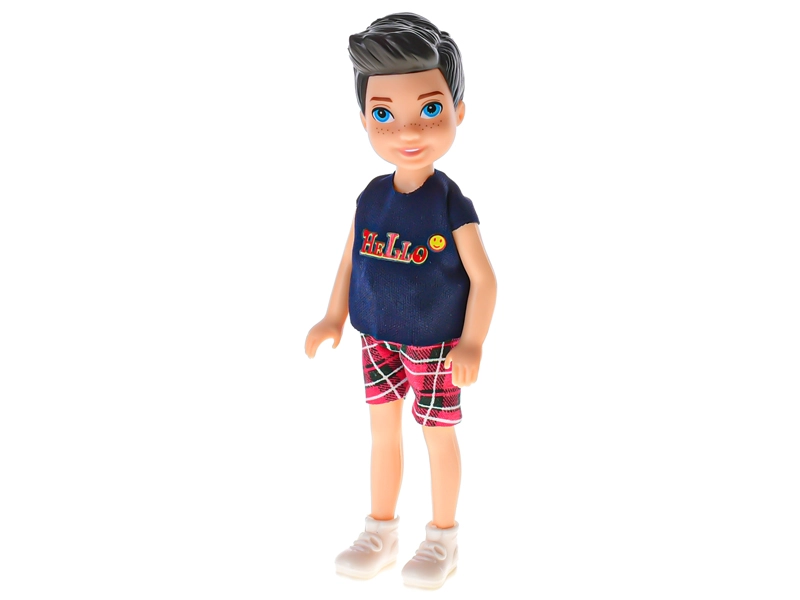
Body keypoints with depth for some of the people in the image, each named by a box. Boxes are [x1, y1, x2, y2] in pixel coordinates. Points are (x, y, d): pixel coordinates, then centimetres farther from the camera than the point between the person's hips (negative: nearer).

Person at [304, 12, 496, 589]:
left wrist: (472, 344, -20)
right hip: (378, 340, 5)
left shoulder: (453, 205, -19)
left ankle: (443, 538, 29)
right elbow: (351, 259, 7)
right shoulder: (371, 197, -5)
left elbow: (483, 278, -16)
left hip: (435, 346, -5)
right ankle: (381, 532, 32)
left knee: (439, 437, 10)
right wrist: (335, 317, 7)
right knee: (383, 433, 15)